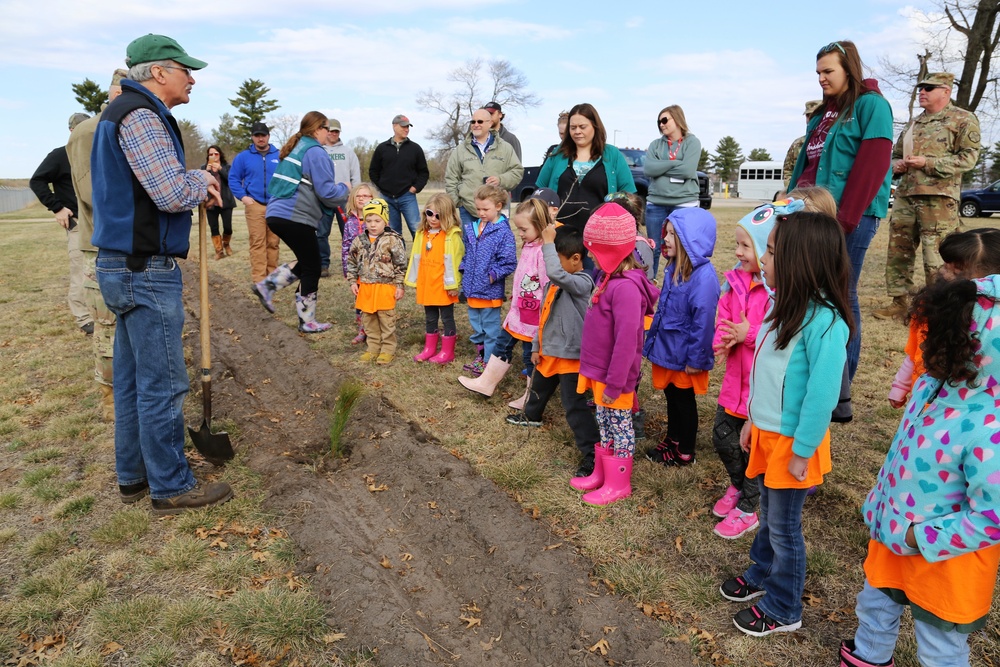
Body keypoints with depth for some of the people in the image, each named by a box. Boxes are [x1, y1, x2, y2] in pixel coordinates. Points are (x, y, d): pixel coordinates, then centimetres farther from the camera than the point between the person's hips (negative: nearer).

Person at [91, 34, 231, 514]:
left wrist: (194, 184, 7)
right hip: (146, 271, -11)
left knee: (132, 379, 15)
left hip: (126, 266, 11)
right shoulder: (141, 115, -14)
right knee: (163, 384, -3)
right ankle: (171, 487, 7)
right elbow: (173, 194, -22)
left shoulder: (132, 111, 19)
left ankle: (133, 476, 26)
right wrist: (201, 182, -2)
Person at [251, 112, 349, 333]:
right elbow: (327, 191, -15)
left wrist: (334, 186, 19)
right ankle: (307, 322, 10)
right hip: (296, 217, -9)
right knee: (312, 268, 3)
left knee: (305, 261, 22)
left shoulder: (295, 148, 18)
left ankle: (267, 286, 13)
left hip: (277, 214, 9)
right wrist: (344, 189, 5)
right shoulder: (316, 152, -11)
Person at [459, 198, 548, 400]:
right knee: (503, 345, 19)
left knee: (531, 355, 6)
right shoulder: (527, 246, 6)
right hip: (518, 311, 9)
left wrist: (545, 318, -20)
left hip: (533, 317, -9)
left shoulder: (544, 251, -24)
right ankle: (486, 383, 34)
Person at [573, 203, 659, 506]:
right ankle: (601, 473, 38)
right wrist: (600, 377, 16)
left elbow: (626, 340, -27)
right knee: (604, 424, 21)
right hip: (599, 372, 9)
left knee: (618, 427, 9)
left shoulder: (625, 287, -26)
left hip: (614, 377, -9)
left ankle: (618, 483, 26)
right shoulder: (608, 278, 4)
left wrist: (614, 383, -22)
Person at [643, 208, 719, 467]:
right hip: (666, 349, 7)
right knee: (671, 397, 21)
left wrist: (696, 359, -19)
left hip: (685, 356, -7)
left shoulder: (704, 276, -25)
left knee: (684, 400, 10)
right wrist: (653, 340, 15)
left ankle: (685, 452, 27)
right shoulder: (674, 268, 2)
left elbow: (703, 321, -23)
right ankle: (672, 440, 39)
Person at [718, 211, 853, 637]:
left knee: (783, 526, 10)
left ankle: (783, 611, 31)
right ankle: (761, 574, 46)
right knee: (768, 515, 24)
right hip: (768, 434, 7)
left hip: (792, 442, -7)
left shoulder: (824, 322, -27)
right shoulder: (786, 305, 0)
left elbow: (823, 394, -24)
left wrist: (802, 453, -17)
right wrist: (754, 419, 15)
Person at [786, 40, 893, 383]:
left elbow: (872, 164, -12)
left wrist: (845, 217, -17)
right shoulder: (823, 112, 19)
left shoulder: (870, 104, -3)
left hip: (852, 213, -7)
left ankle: (841, 383, 7)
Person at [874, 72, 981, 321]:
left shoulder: (964, 120, 1)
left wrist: (927, 163, -18)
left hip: (938, 197, -6)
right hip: (905, 195, 7)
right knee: (898, 250, 6)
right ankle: (899, 303, 14)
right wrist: (897, 166, 3)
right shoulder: (914, 123, 20)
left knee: (935, 256, -6)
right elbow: (895, 154, 27)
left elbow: (968, 158, -8)